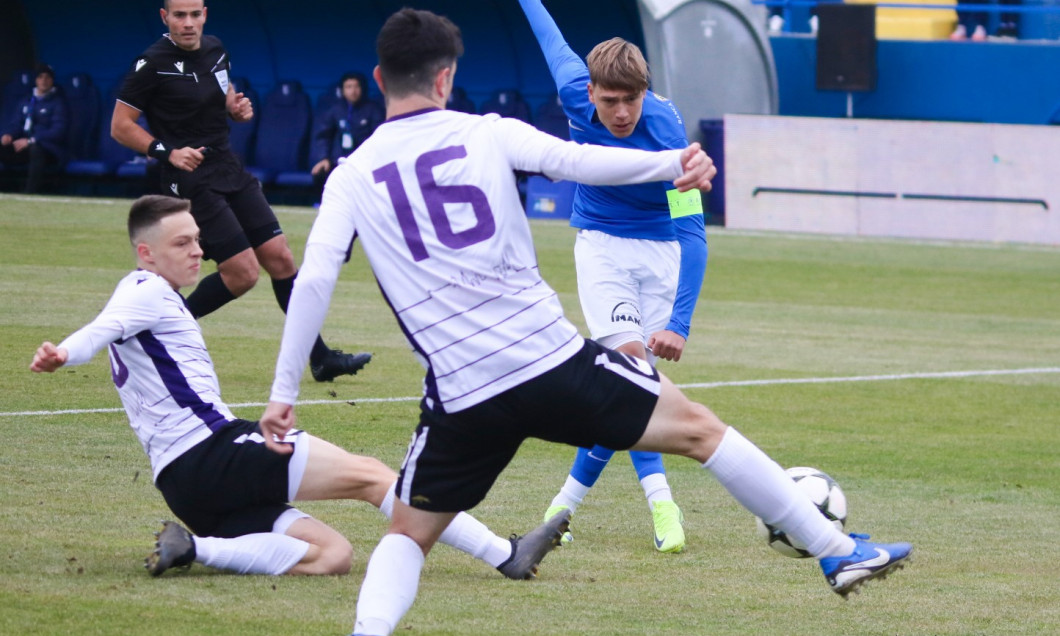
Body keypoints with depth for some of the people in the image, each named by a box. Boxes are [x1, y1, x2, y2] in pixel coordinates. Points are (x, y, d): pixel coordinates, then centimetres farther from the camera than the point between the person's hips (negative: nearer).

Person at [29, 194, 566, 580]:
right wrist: (61, 355, -46)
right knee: (370, 475, -10)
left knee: (332, 554, -2)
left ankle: (195, 547, -14)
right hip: (208, 452, -10)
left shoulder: (153, 299, 27)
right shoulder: (147, 292, -5)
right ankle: (505, 556, -13)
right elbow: (103, 329, -25)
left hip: (186, 481, 10)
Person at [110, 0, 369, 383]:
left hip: (230, 172, 7)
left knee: (280, 258, 3)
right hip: (191, 182, -7)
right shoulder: (152, 64, -12)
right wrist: (167, 151, -21)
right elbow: (120, 126, -10)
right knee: (243, 272, -13)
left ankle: (320, 358, 10)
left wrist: (238, 108, 3)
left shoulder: (215, 51, 8)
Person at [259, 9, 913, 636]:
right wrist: (675, 163, -4)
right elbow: (575, 161, -12)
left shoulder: (351, 178, 6)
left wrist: (284, 394, 1)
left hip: (461, 398, 1)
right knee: (699, 429, 15)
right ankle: (837, 551, 20)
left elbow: (312, 283, -3)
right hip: (553, 360, -1)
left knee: (407, 538, 18)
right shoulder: (485, 134, 3)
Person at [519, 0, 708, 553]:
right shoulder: (575, 93, -18)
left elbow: (692, 232, -30)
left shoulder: (666, 131, -29)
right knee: (630, 358, -20)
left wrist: (680, 322, -40)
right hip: (601, 245, 1)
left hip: (661, 252, -1)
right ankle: (661, 506, -26)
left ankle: (567, 502, 12)